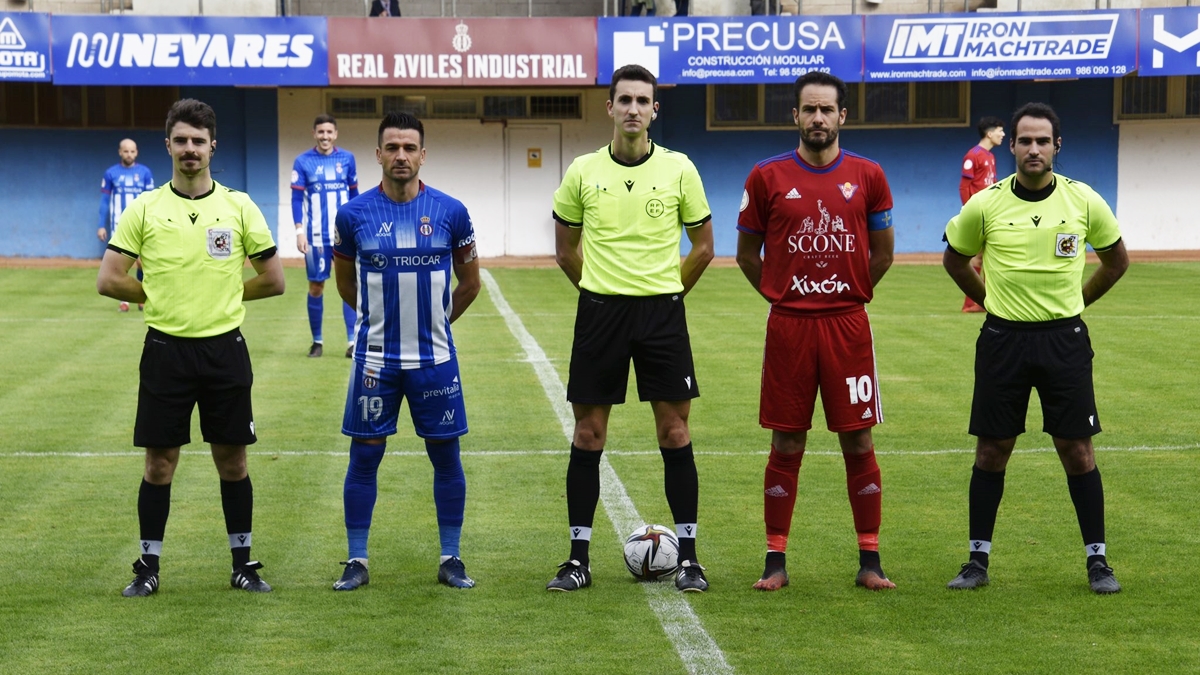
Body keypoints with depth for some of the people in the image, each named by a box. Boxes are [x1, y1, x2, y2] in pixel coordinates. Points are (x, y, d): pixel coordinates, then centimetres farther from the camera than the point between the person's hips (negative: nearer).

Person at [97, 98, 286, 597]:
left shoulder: (239, 206, 2)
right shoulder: (145, 209, 0)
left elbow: (273, 280, 7)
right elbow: (108, 280, -1)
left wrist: (225, 294, 6)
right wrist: (160, 296, 3)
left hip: (225, 349, 1)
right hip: (166, 348, 0)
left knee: (232, 461, 6)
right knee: (159, 463, 3)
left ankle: (243, 563, 17)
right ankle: (148, 566, 13)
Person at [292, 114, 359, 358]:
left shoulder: (347, 159, 4)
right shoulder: (302, 162, -2)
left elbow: (354, 194, 12)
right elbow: (297, 198, -2)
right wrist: (299, 231, -10)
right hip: (316, 236, -1)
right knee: (316, 286, 4)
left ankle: (353, 341, -2)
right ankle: (317, 341, 15)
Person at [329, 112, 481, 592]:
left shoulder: (450, 212, -2)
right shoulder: (354, 215, -3)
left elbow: (469, 283, 11)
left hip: (435, 358, 0)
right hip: (375, 358, 0)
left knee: (446, 457, 5)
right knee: (364, 457, 2)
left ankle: (451, 560, 16)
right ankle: (357, 561, 12)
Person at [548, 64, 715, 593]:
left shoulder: (679, 169, 0)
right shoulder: (583, 172, 1)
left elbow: (702, 246, 9)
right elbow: (566, 249, 13)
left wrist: (667, 292, 8)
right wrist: (602, 290, 11)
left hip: (662, 313, -1)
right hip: (599, 312, 1)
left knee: (674, 432, 0)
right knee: (588, 434, 2)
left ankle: (688, 556, 8)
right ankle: (578, 559, 9)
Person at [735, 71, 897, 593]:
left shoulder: (867, 176, 3)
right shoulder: (767, 177, 1)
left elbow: (882, 252, 13)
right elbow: (747, 255, 11)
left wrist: (849, 294, 11)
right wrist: (782, 296, 7)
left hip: (848, 325, 0)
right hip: (788, 327, 0)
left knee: (858, 442, 2)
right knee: (786, 446, 4)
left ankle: (869, 561, 9)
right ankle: (776, 562, 10)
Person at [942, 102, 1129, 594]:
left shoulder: (1084, 202, -3)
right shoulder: (985, 205, -4)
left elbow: (1116, 260, 14)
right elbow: (954, 260, 13)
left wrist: (1073, 303, 12)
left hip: (1065, 340, 0)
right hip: (1002, 340, 0)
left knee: (1077, 449, 0)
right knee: (992, 449, 4)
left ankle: (1097, 559, 10)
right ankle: (979, 560, 13)